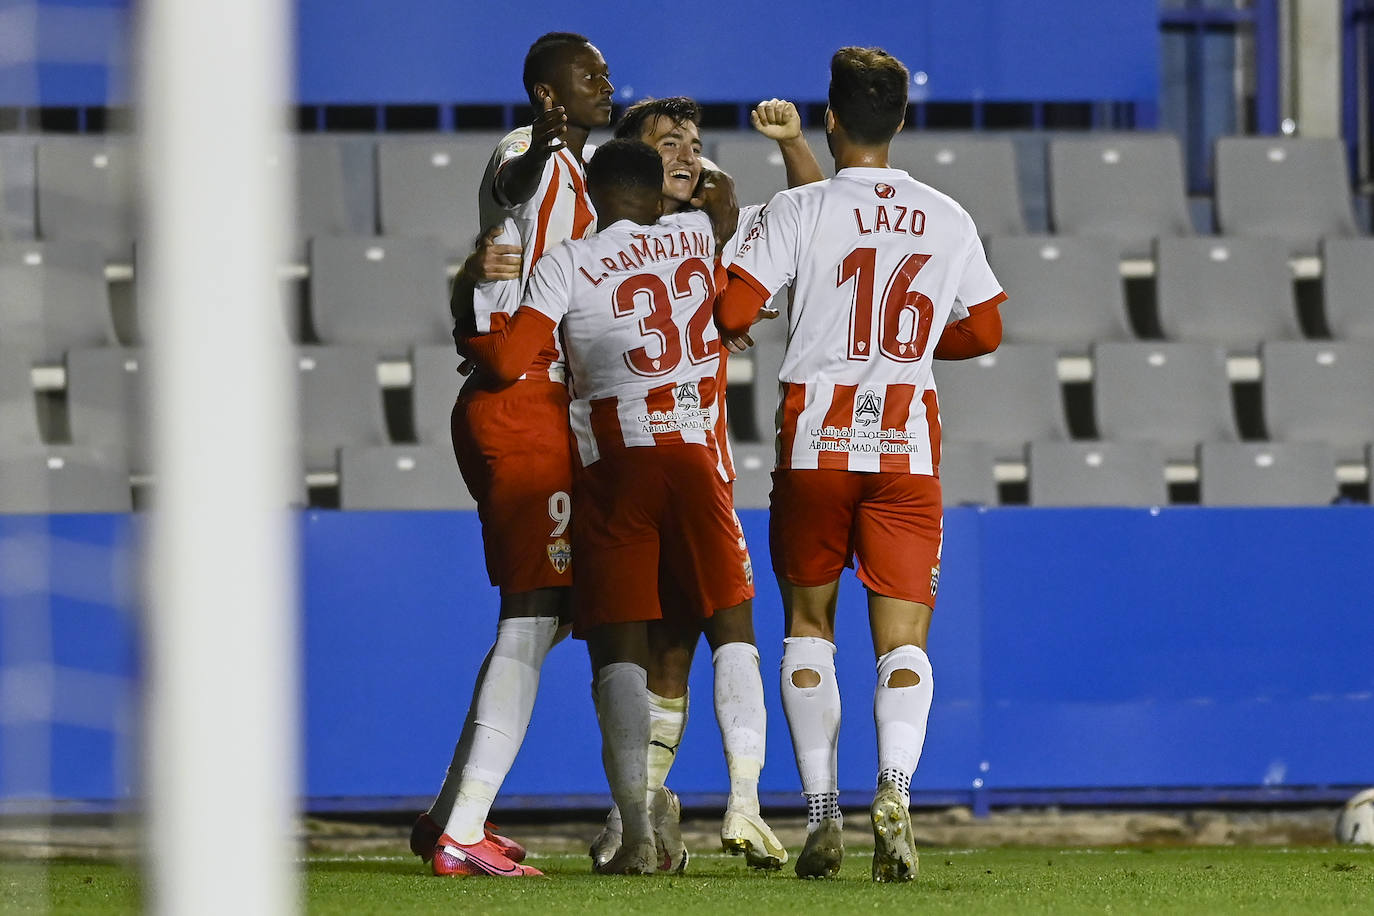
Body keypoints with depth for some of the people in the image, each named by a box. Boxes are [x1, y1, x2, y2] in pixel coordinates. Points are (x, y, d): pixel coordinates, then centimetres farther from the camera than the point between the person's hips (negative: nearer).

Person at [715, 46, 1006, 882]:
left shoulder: (799, 211, -5)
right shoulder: (948, 219, 5)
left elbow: (733, 311, -11)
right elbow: (985, 333, 14)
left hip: (817, 439, -1)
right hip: (908, 445, 1)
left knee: (809, 622, 15)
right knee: (903, 638, 0)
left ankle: (823, 812, 8)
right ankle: (894, 782, -26)